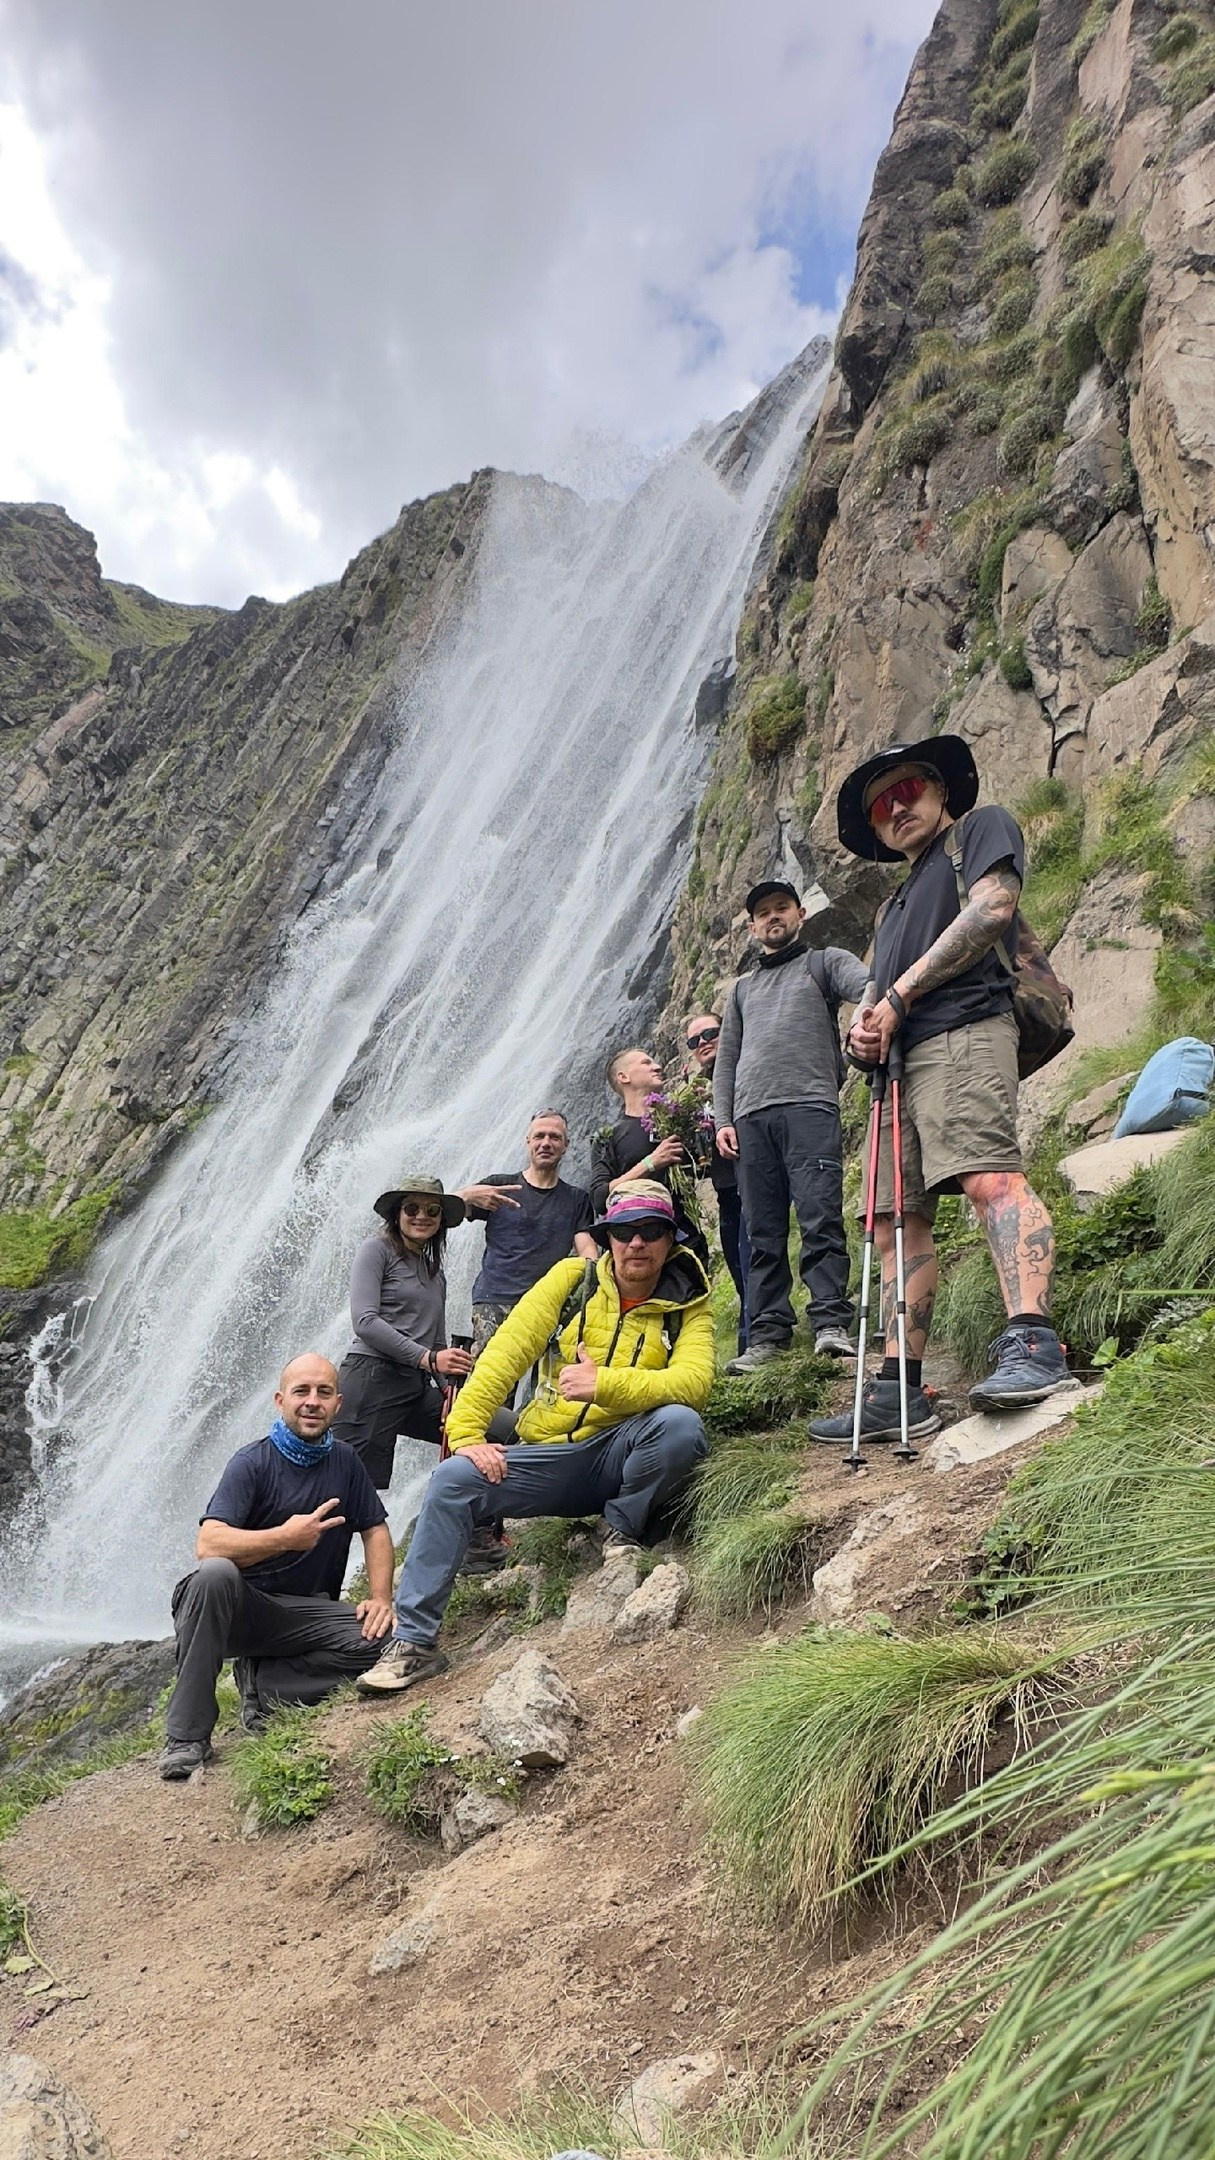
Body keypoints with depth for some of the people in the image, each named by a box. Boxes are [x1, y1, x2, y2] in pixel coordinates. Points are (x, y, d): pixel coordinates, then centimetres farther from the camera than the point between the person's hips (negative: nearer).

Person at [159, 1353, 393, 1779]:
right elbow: (208, 1545, -21)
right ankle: (186, 1736, -25)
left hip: (307, 1613, 3)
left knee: (379, 1638, -24)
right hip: (240, 1607, -3)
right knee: (216, 1573, -36)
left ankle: (262, 1681, -6)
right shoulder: (252, 1463, -9)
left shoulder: (344, 1461, 7)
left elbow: (375, 1530, 10)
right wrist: (285, 1538, -31)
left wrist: (380, 1597, -5)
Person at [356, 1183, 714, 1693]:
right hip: (551, 1455, 2)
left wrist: (604, 1383, -33)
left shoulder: (686, 1308, -2)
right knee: (452, 1480, -20)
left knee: (680, 1423, -32)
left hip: (624, 1454, -1)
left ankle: (623, 1530, -4)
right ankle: (413, 1641, -9)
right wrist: (466, 1432, -17)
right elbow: (505, 1353, -6)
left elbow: (694, 1382, -21)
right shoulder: (571, 1280, 1)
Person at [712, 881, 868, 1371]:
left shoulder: (825, 962, 16)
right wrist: (722, 1121, 11)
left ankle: (831, 1324, -15)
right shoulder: (743, 988, 30)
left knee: (820, 1219, -15)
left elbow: (866, 984, -6)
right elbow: (726, 1060, 25)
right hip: (750, 1119, 4)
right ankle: (767, 1334, 3)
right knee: (763, 1234, 2)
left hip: (810, 1107, -4)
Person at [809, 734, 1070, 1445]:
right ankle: (900, 1394, 0)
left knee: (990, 1177, -28)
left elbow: (991, 908, -6)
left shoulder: (984, 826, 13)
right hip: (899, 1061, 8)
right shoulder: (899, 904, 36)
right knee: (897, 1221, 0)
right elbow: (876, 988, 28)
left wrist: (900, 995, -6)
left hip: (963, 1032, -8)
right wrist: (864, 1026, 2)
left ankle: (1034, 1346, -36)